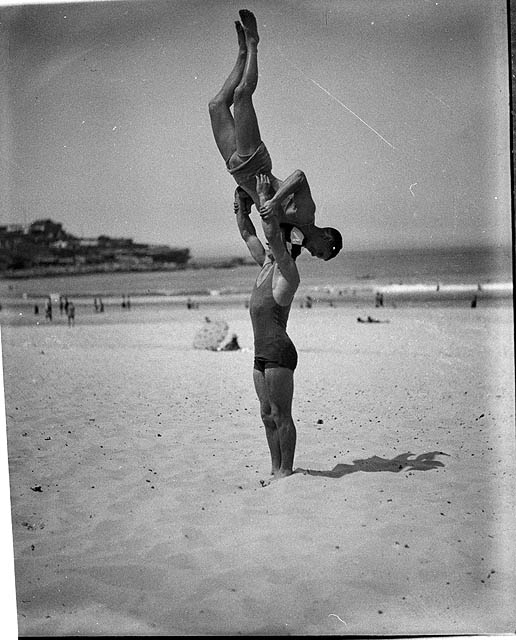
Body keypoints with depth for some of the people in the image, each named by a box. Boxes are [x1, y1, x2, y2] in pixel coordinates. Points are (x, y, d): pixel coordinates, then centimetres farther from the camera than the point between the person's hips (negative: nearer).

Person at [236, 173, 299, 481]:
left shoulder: (287, 270, -9)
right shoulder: (267, 265, 15)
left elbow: (272, 233, -23)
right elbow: (247, 233, 23)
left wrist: (265, 198, -17)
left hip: (280, 353, -9)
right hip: (262, 355, 9)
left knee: (281, 415, -4)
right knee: (268, 416, 12)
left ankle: (286, 471, 3)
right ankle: (276, 470, 19)